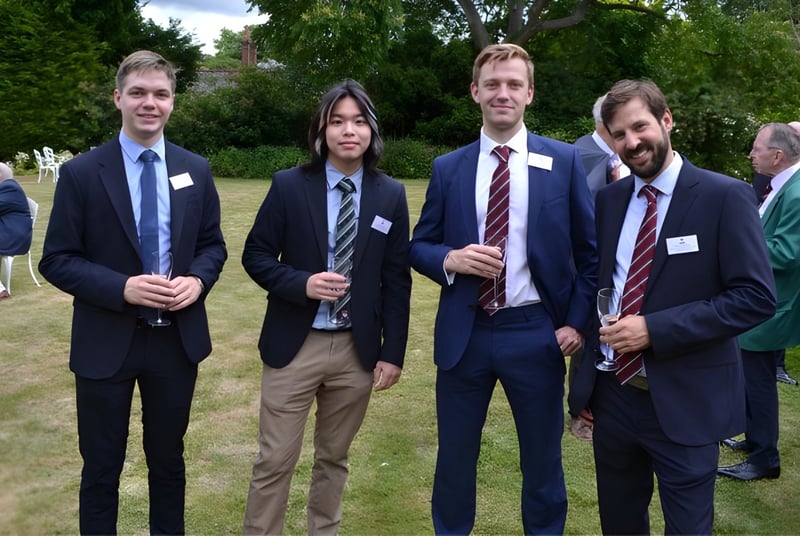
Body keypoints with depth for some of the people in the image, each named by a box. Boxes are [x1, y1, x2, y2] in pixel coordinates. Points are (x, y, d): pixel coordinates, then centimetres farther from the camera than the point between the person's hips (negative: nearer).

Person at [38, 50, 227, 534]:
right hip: (106, 341, -2)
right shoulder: (81, 173, -7)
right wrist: (122, 288, -22)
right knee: (102, 467, 13)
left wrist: (197, 280, -14)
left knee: (168, 459, 20)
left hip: (177, 338, 3)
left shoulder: (196, 170, 3)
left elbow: (213, 244, 8)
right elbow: (57, 260, -7)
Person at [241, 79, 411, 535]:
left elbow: (397, 280, 3)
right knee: (275, 462, 5)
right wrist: (302, 284, -19)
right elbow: (256, 256, 0)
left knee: (334, 458, 17)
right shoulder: (289, 186, -4)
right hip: (294, 346, -1)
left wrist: (393, 352, 1)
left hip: (358, 348, 2)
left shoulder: (391, 195, 1)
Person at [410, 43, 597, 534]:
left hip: (536, 333, -1)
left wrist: (577, 322, -5)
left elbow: (590, 250, 3)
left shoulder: (564, 161, 0)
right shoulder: (448, 168, 4)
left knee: (543, 460, 16)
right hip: (464, 333, 1)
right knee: (454, 457, 15)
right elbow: (420, 246, 7)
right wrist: (450, 259, -15)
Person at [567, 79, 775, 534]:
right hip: (613, 393, 5)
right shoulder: (609, 199, 6)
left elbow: (756, 297, -15)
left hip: (685, 403, -4)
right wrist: (586, 378, 9)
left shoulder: (725, 196, -10)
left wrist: (654, 329, -21)